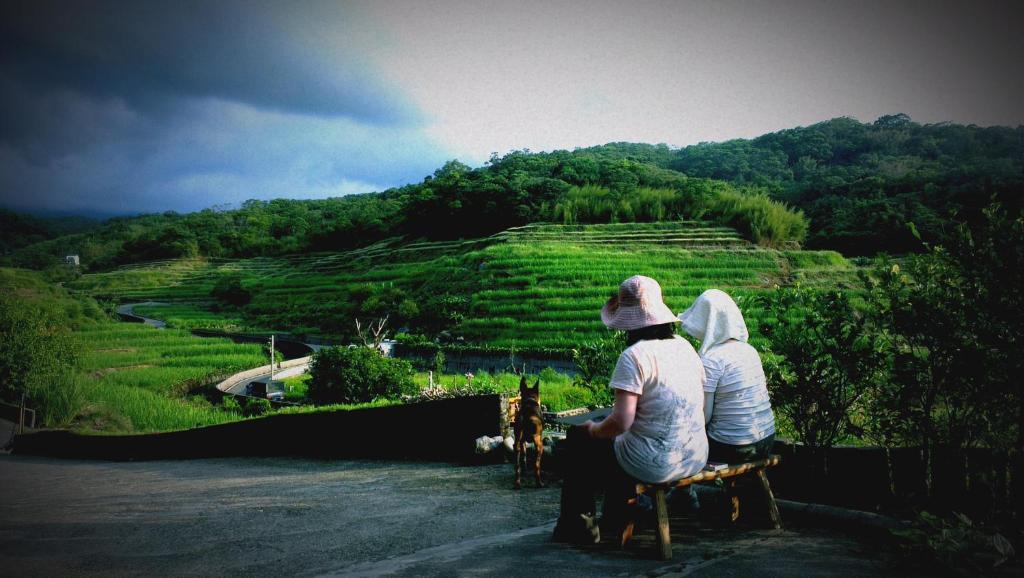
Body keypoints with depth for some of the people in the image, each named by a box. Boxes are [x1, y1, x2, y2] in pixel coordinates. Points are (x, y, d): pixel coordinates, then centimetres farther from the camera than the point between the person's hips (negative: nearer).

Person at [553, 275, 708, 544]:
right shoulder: (685, 347, 4)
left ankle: (579, 526, 26)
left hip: (655, 464, -7)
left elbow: (620, 422, -24)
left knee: (579, 440, 16)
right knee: (619, 442, 34)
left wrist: (594, 429, -2)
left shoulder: (634, 356, -19)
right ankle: (616, 520, 44)